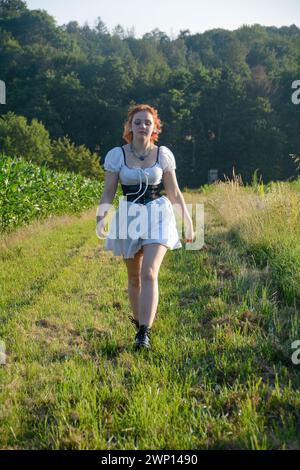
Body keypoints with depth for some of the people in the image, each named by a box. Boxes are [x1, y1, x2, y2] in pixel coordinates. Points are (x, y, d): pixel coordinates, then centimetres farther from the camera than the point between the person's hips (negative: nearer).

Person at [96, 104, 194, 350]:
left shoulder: (163, 154, 1)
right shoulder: (116, 155, -2)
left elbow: (175, 193, 8)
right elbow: (108, 193, 0)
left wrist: (188, 222, 8)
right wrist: (101, 218, -17)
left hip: (158, 215, -1)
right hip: (129, 217, 1)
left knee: (149, 273, -17)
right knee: (134, 277, 13)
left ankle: (145, 333, -14)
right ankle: (138, 319, 36)